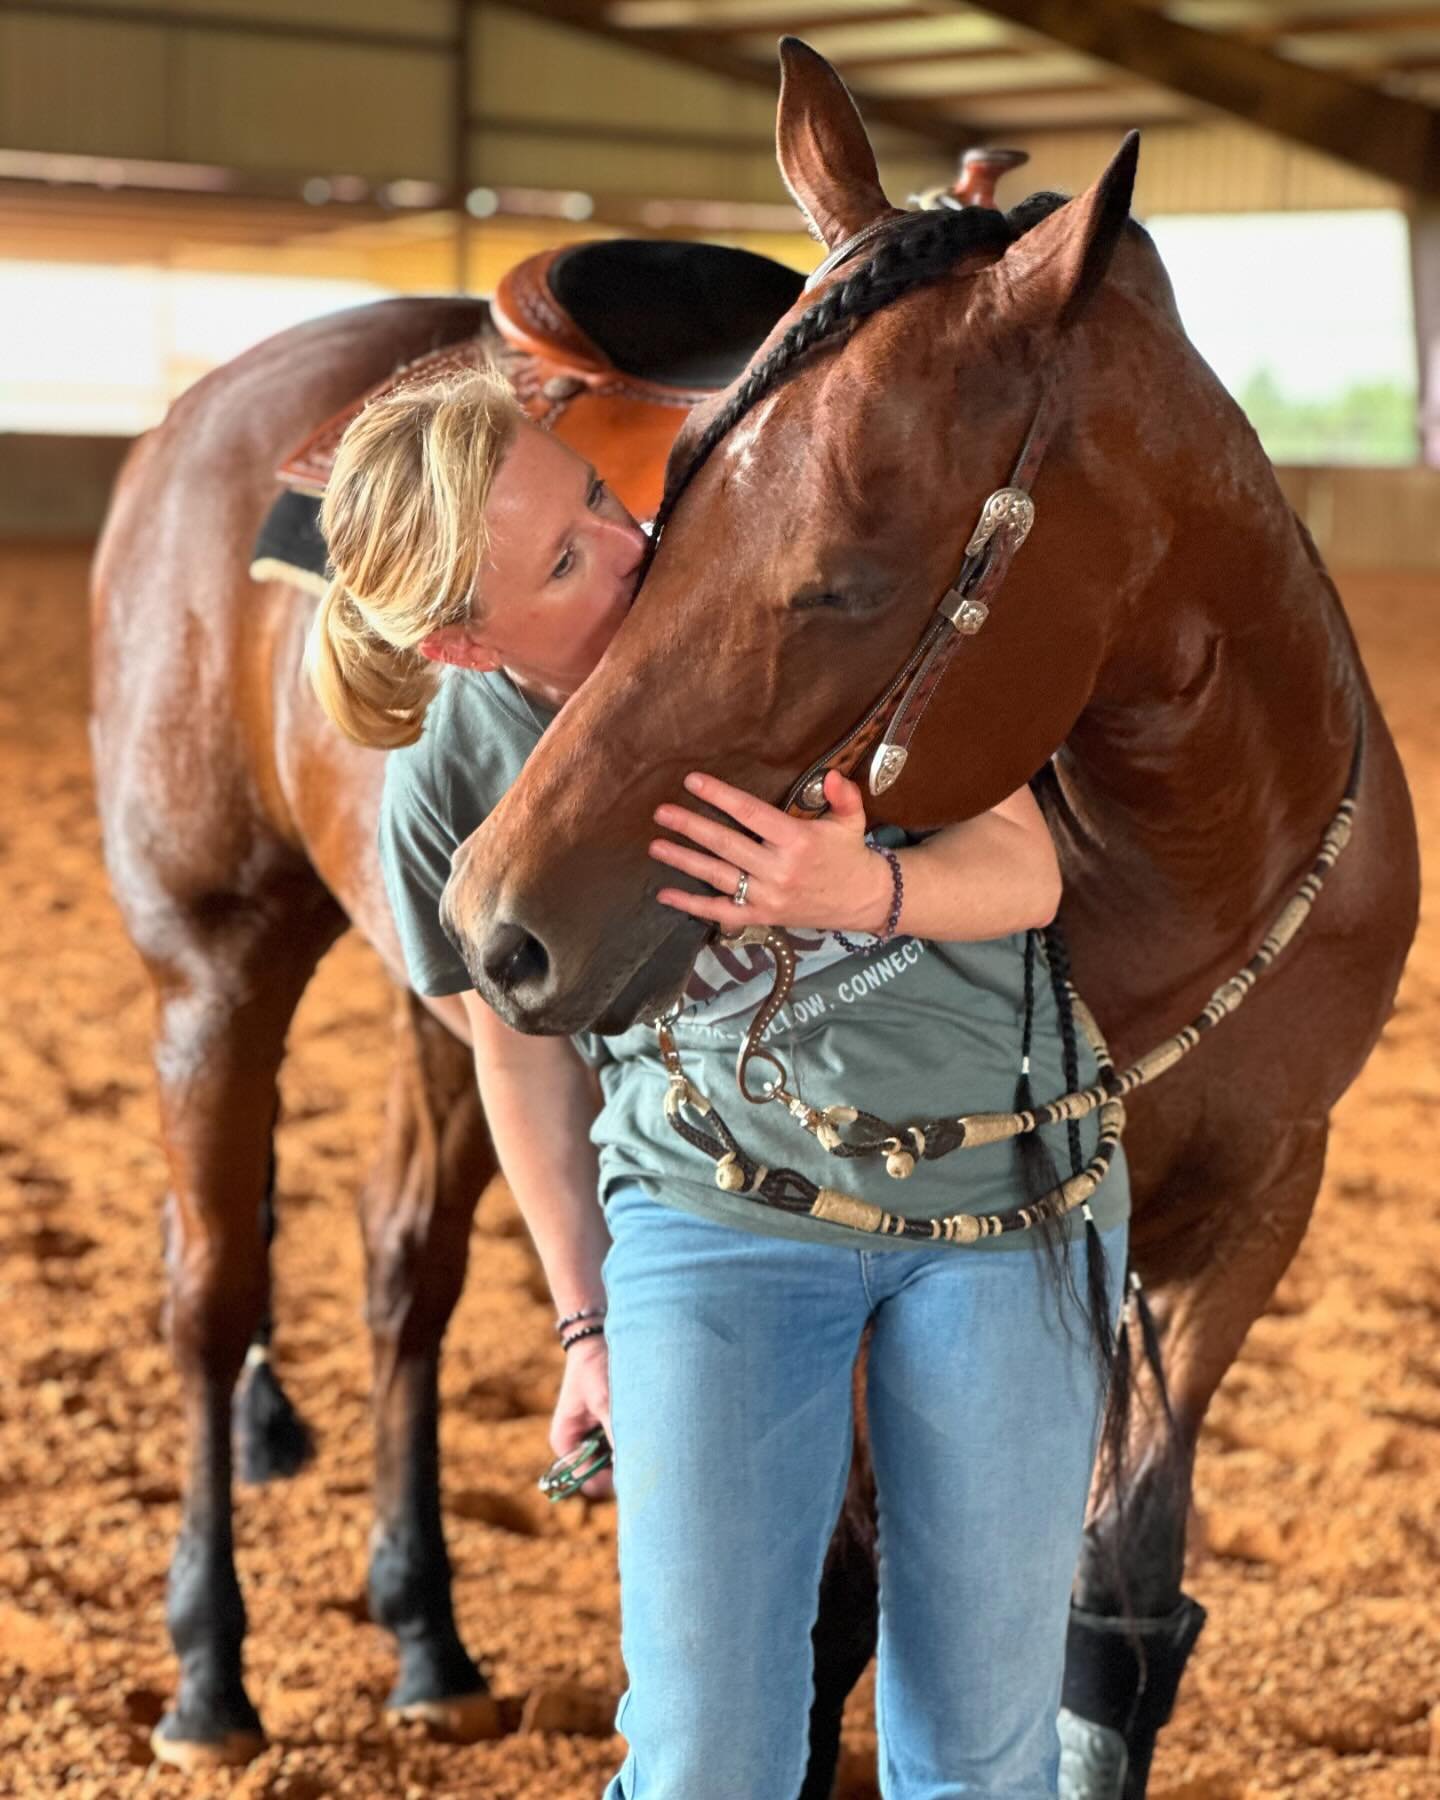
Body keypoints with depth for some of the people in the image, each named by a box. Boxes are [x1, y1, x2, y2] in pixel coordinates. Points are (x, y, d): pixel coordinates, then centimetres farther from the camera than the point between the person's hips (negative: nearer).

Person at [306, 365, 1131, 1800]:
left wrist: (863, 891, -33)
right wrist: (587, 1322, 12)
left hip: (999, 1194, 0)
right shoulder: (453, 787, -12)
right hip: (712, 1219, 0)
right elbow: (526, 1058, 5)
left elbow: (1025, 869, -12)